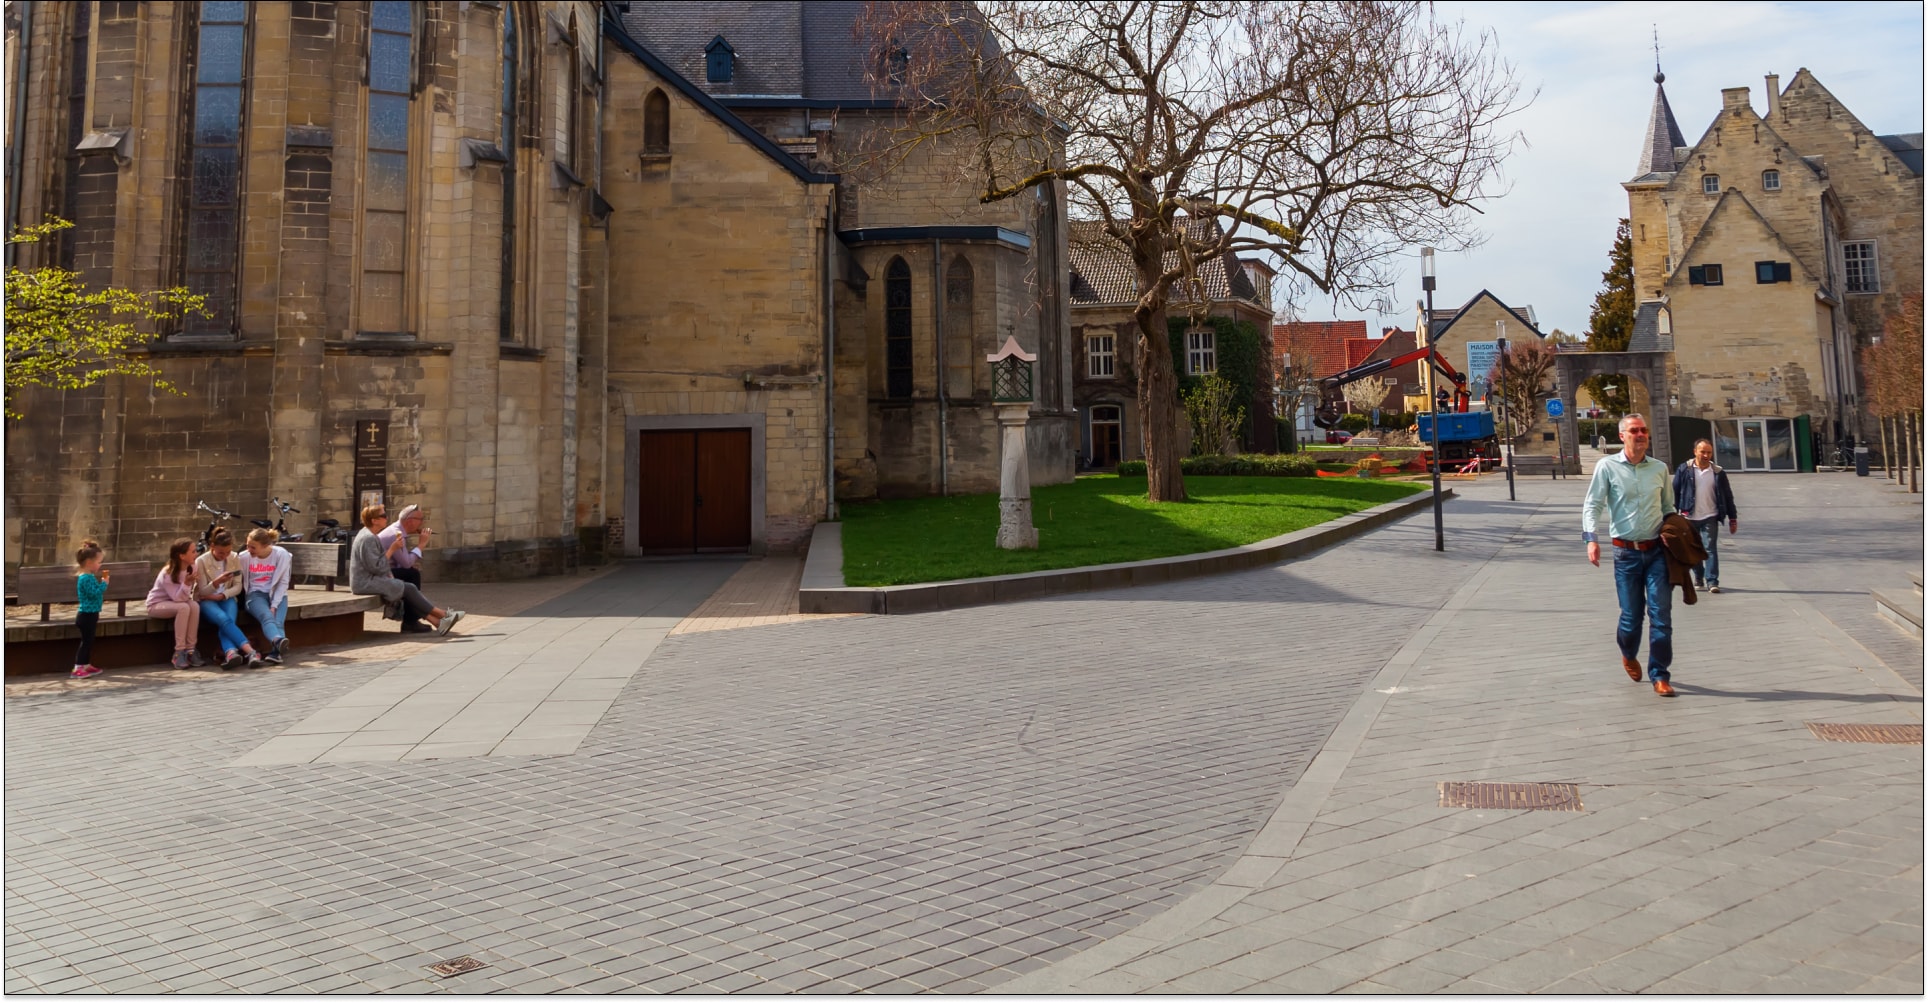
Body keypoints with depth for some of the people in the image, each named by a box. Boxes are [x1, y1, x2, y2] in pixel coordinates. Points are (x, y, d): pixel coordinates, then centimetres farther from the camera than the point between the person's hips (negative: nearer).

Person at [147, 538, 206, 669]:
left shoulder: (191, 568, -9)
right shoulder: (167, 574, -25)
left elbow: (185, 596, 2)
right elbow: (178, 598, -32)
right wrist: (186, 583, -43)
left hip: (175, 602, 5)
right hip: (157, 604, -5)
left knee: (195, 606, -28)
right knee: (183, 607, -34)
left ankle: (191, 650, -23)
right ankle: (179, 652, -28)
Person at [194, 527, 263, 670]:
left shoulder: (234, 559, 0)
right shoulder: (202, 561, -7)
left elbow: (237, 587, 2)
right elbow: (202, 592, -9)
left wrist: (221, 596, -15)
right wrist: (216, 582, -29)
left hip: (226, 598, 3)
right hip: (206, 601, -2)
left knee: (226, 622, -32)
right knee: (224, 619, -35)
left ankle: (230, 653, -58)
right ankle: (250, 651, -49)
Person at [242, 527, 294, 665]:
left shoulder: (281, 554, -4)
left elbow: (283, 583, -3)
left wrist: (274, 605, -14)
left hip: (276, 594, 1)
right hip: (255, 594, -1)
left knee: (279, 621, -29)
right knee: (267, 616, -33)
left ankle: (275, 652, -52)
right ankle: (278, 641, -62)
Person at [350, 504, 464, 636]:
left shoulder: (371, 536, 14)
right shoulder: (368, 538, -19)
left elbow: (379, 563, 21)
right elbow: (376, 567, -24)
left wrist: (390, 576, 7)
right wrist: (392, 549, -18)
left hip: (370, 580, 10)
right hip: (366, 583, -10)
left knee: (408, 590, -2)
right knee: (409, 589, -11)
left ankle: (437, 622, -9)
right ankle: (443, 614, -3)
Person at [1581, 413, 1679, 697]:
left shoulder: (1659, 468, 7)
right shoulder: (1608, 466, -3)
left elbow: (1668, 508, 16)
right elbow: (1592, 505, -5)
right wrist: (1591, 539, -18)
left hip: (1657, 551, 2)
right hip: (1626, 553, -2)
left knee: (1661, 614, -3)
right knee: (1631, 615, 5)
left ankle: (1660, 675, 6)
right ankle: (1629, 656, 36)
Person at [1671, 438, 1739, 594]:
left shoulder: (1718, 473, 2)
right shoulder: (1684, 470, -1)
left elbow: (1727, 496, 8)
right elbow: (1675, 492, 0)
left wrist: (1733, 518, 7)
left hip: (1710, 517, 0)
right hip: (1689, 517, 0)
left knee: (1710, 548, -8)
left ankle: (1712, 581, -7)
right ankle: (1698, 578, 26)